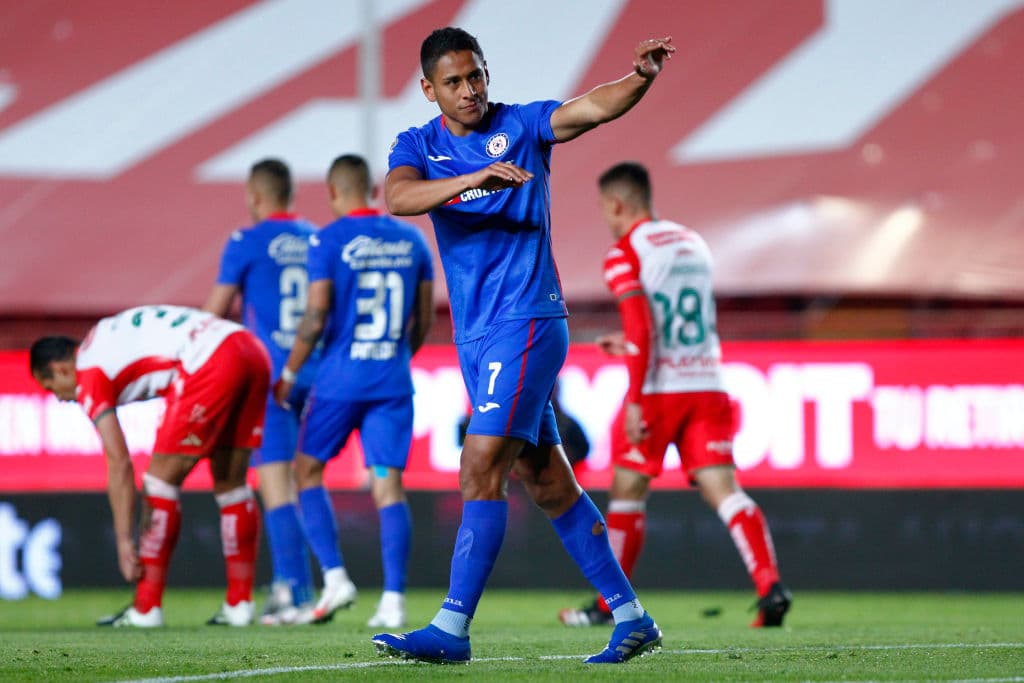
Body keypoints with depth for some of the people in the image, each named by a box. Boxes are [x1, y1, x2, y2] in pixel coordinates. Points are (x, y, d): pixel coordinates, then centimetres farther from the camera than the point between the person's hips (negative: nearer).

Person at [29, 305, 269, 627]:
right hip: (253, 350, 9)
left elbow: (119, 463, -3)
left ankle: (146, 609, 4)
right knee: (231, 483, 16)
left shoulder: (89, 375, 4)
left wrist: (124, 540, -1)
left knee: (162, 478, 3)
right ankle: (239, 605, 17)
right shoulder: (108, 336, 28)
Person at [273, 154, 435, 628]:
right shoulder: (411, 239, 7)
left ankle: (335, 576, 3)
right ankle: (393, 600, -6)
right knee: (388, 485, 2)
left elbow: (316, 317, -11)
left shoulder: (329, 241, -7)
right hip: (393, 383, 4)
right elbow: (424, 318, 12)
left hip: (340, 379, -4)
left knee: (308, 470, 14)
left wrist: (289, 372, 1)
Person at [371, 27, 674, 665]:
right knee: (548, 482, 10)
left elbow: (595, 107, -16)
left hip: (527, 323, -6)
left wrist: (643, 77, -36)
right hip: (475, 334, 6)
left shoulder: (522, 125, 0)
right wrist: (473, 179, -30)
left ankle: (453, 628, -13)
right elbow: (398, 197, -14)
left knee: (481, 469, -14)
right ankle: (630, 616, 17)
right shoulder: (418, 146, 8)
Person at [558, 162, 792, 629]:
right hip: (707, 384, 5)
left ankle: (608, 604, 17)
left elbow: (641, 328, -15)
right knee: (722, 489, -2)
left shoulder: (625, 254, -5)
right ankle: (770, 586, -20)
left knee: (627, 493, 8)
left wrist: (634, 400, -16)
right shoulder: (693, 244, 17)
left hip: (658, 390, -5)